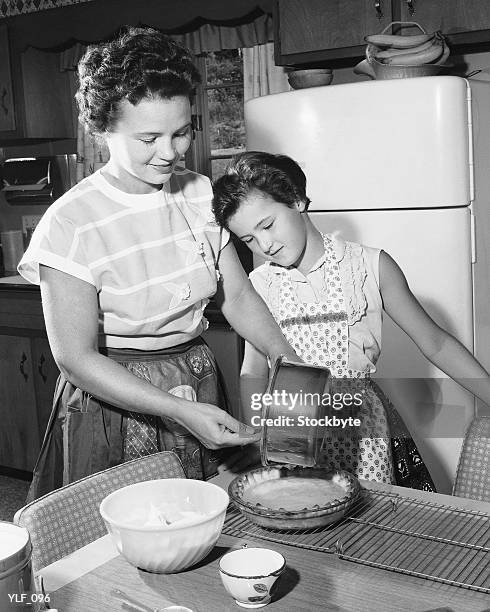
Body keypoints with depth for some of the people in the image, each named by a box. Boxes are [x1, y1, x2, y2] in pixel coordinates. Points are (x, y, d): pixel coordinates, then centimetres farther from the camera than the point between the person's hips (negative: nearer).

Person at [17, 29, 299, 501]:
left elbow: (237, 294, 2)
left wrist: (286, 358, -14)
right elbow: (76, 358, -19)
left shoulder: (200, 193, -2)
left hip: (200, 384, 5)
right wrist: (179, 411, -26)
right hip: (115, 400, -4)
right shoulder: (70, 224, -18)